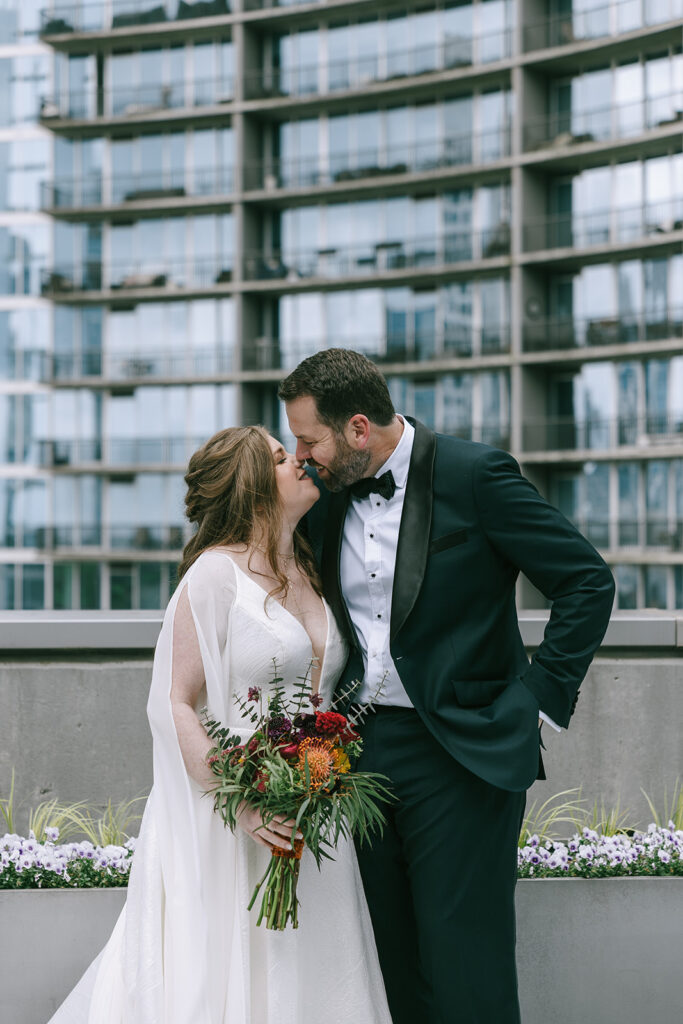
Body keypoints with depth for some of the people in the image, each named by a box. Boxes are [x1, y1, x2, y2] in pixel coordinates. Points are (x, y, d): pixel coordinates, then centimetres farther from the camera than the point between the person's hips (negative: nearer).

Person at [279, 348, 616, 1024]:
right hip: (360, 753, 6)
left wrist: (541, 698, -9)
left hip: (462, 755, -5)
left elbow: (587, 581, -6)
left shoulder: (474, 474, -8)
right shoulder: (325, 500, 9)